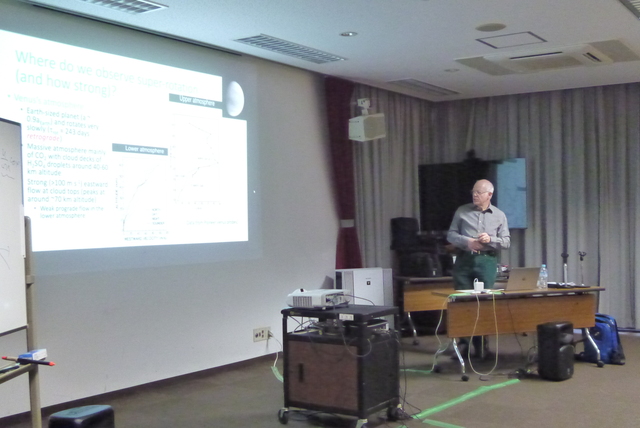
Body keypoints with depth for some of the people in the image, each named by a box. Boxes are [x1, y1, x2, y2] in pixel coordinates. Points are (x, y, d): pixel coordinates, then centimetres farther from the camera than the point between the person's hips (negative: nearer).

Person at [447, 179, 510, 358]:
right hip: (464, 260, 0)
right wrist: (466, 242, -12)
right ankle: (463, 342, 10)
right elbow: (451, 235, 5)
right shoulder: (462, 211, 7)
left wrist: (491, 239, -15)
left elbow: (506, 241, 5)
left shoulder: (499, 216, 8)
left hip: (486, 261, 0)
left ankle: (480, 344, 11)